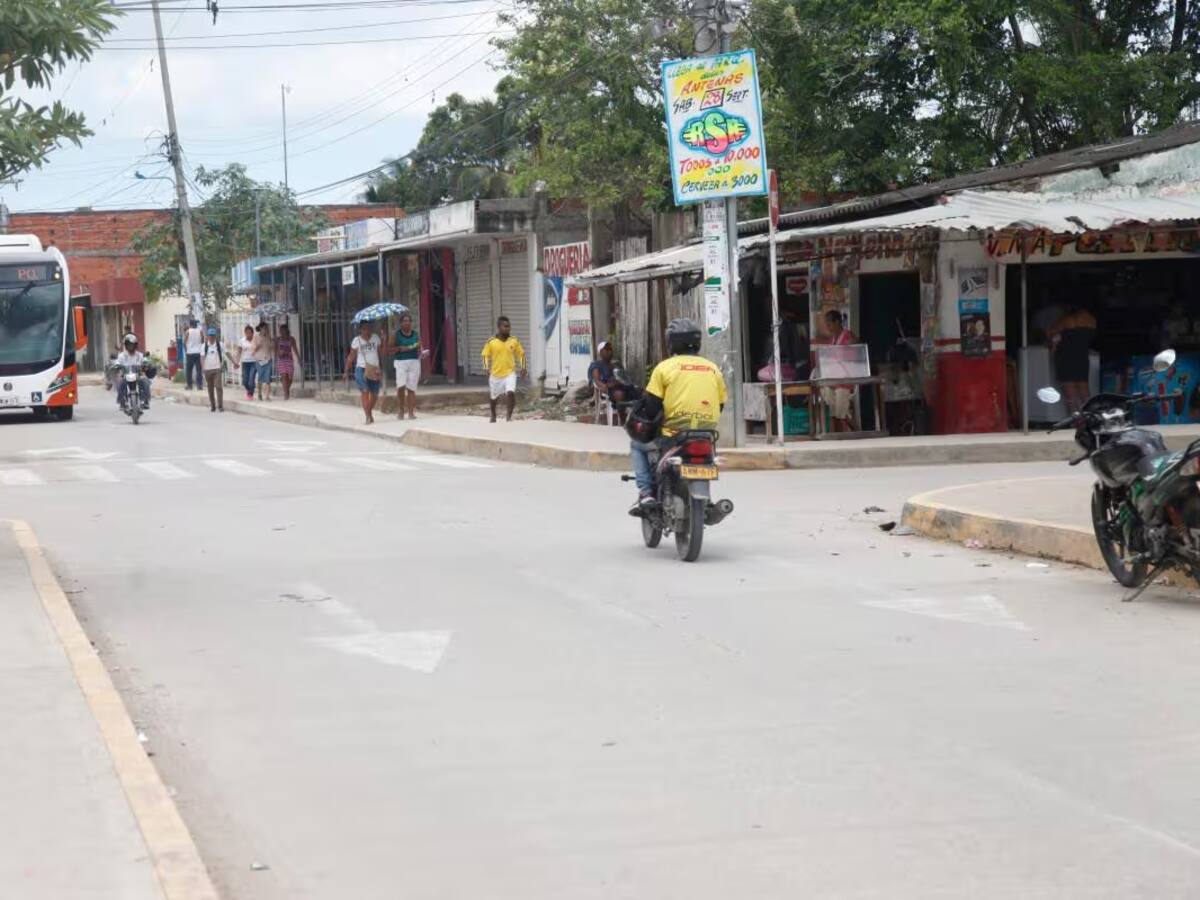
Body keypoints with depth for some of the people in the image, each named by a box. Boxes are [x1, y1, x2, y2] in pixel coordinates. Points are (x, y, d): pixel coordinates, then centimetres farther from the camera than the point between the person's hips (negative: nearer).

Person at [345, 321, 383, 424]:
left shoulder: (376, 338, 6)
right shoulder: (356, 341, -1)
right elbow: (351, 357, 4)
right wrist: (347, 371, 3)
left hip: (375, 370, 3)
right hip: (361, 369, -3)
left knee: (375, 394, 8)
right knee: (365, 392, -14)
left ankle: (369, 411, 34)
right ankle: (368, 417, -16)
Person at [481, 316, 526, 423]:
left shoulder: (514, 341, -2)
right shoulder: (491, 342, -6)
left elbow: (521, 354, 8)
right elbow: (486, 356, 1)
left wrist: (523, 368, -1)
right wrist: (487, 370, -10)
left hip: (510, 373, 0)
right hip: (496, 374, 0)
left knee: (511, 393, -22)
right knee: (494, 397, 16)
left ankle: (509, 415, -7)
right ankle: (493, 415, 42)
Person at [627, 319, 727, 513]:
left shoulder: (665, 367, -3)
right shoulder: (713, 368, 10)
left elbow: (650, 404, -5)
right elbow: (720, 404, 15)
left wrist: (635, 423, 12)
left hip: (674, 436, -4)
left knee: (637, 446, 22)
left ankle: (645, 491, 5)